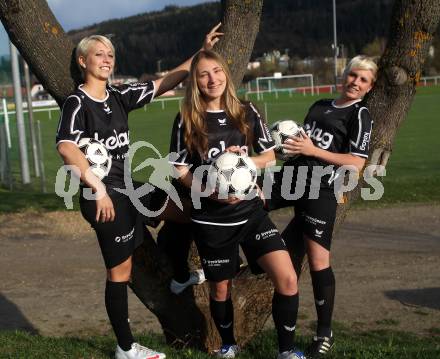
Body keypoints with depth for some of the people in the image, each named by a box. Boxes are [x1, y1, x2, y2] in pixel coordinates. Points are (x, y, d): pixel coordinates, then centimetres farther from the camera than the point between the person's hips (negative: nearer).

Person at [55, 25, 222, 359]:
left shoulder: (119, 96, 8)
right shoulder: (78, 103, -14)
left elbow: (164, 83, 11)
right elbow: (66, 146, -30)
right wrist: (99, 188, -33)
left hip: (129, 187, 8)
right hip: (105, 196, -8)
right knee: (120, 272, 2)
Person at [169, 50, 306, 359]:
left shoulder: (246, 113, 2)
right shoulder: (187, 121, -4)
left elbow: (270, 156, 8)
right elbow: (181, 170, -3)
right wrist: (211, 192, -19)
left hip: (251, 211, 1)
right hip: (211, 219, -1)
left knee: (287, 279, -12)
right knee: (221, 289, 12)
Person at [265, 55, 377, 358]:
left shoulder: (360, 115, -3)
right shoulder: (319, 106, 17)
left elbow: (357, 163, -13)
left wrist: (313, 150, -16)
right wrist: (290, 145, 7)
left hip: (320, 191, -7)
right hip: (291, 179, 7)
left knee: (318, 262, -5)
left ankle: (324, 334, 9)